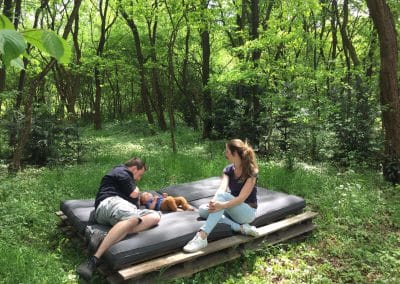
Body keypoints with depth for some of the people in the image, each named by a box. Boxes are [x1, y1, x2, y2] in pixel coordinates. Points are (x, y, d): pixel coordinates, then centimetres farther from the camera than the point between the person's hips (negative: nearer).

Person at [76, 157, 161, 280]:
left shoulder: (123, 175, 38)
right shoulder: (122, 171, 8)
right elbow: (133, 194, 3)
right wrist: (136, 189, 22)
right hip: (109, 202, -9)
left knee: (155, 216, -19)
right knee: (133, 218, -42)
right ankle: (94, 259, -47)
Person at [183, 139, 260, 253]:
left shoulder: (251, 172, -18)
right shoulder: (228, 170, 1)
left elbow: (241, 198, -27)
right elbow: (222, 188, -16)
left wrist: (221, 206, -44)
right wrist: (213, 202, -39)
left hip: (248, 212, -7)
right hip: (233, 209, 7)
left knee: (222, 195, -33)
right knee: (203, 210, -15)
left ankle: (202, 237, -41)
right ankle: (241, 228, -21)